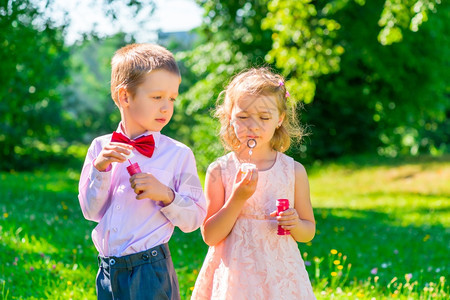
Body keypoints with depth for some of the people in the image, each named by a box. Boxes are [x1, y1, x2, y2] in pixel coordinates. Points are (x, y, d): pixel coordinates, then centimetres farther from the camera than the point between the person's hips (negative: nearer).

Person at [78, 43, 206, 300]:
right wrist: (100, 169, -12)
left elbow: (193, 219, -4)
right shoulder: (101, 148, 4)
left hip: (151, 271, -3)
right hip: (108, 269, 3)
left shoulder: (179, 154, -4)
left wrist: (165, 194, -19)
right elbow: (91, 211, 1)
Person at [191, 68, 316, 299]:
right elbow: (209, 236, -6)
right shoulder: (219, 171, -4)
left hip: (280, 276, 1)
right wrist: (237, 199, -17)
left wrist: (295, 224, -12)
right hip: (234, 276, -1)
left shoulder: (294, 171, 1)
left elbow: (308, 232, 10)